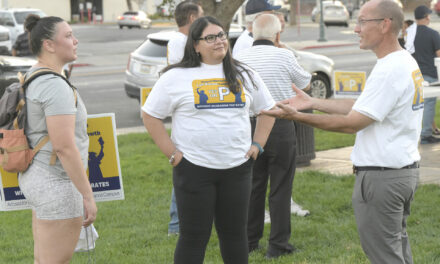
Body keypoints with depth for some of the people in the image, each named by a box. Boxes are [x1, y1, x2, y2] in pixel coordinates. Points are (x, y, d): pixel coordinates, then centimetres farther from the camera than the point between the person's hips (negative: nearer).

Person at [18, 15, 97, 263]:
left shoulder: (32, 78, 11)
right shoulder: (56, 86, -20)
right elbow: (64, 146, -25)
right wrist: (88, 196, -21)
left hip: (37, 177, 10)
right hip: (57, 185, -10)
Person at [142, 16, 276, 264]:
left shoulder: (245, 75, 8)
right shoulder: (176, 77, -3)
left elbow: (268, 109, 18)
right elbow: (150, 115, 0)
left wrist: (257, 145, 7)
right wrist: (172, 153, -6)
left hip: (238, 167, 4)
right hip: (194, 168, -3)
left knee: (235, 232, 13)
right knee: (194, 236, 2)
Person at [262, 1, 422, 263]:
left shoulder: (389, 70, -22)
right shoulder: (407, 62, 10)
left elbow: (352, 123, -19)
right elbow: (361, 106, 13)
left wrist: (298, 116, -15)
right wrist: (313, 102, 12)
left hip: (381, 177, -10)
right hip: (407, 170, 10)